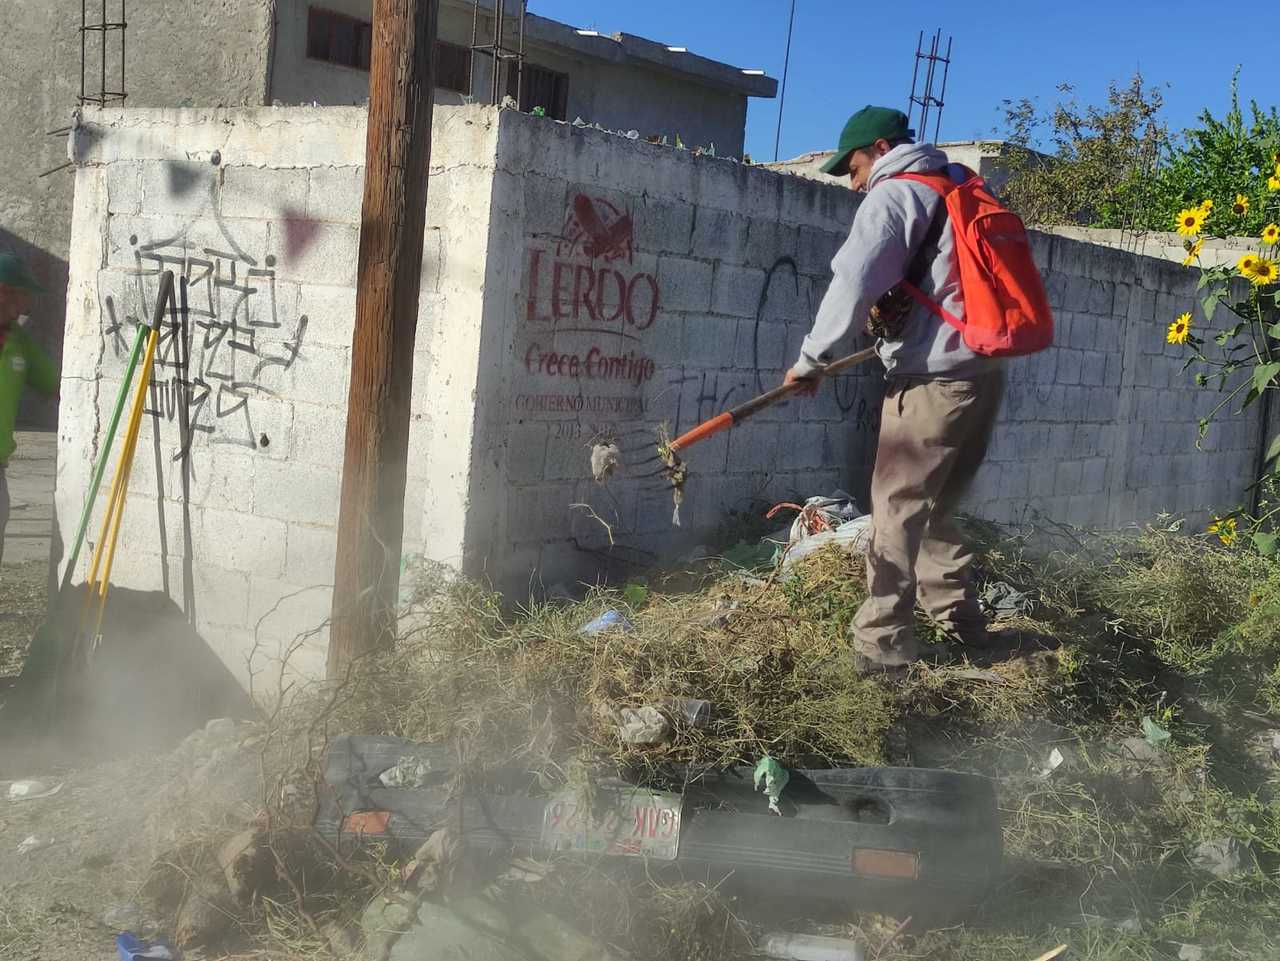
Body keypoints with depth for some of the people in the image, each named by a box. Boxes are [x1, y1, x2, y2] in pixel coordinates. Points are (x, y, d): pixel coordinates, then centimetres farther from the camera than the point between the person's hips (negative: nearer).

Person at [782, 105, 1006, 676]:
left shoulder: (893, 195, -6)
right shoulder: (962, 187, 18)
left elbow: (852, 283, -14)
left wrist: (810, 360, -7)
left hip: (933, 380, -8)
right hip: (985, 372, 8)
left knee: (898, 511, -3)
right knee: (936, 509, 17)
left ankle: (882, 644, -1)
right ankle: (960, 622, 21)